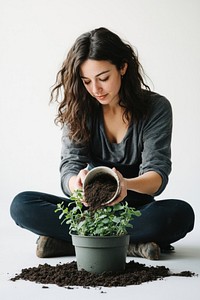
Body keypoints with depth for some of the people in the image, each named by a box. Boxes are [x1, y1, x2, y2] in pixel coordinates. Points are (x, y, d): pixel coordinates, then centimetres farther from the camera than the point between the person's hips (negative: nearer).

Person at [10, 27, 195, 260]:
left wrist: (126, 184, -41)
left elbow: (157, 175, -17)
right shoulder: (79, 110, -3)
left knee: (181, 213, -34)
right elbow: (70, 167, -13)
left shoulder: (156, 108, -9)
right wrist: (78, 184, -39)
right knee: (22, 205, -21)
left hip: (136, 210, -1)